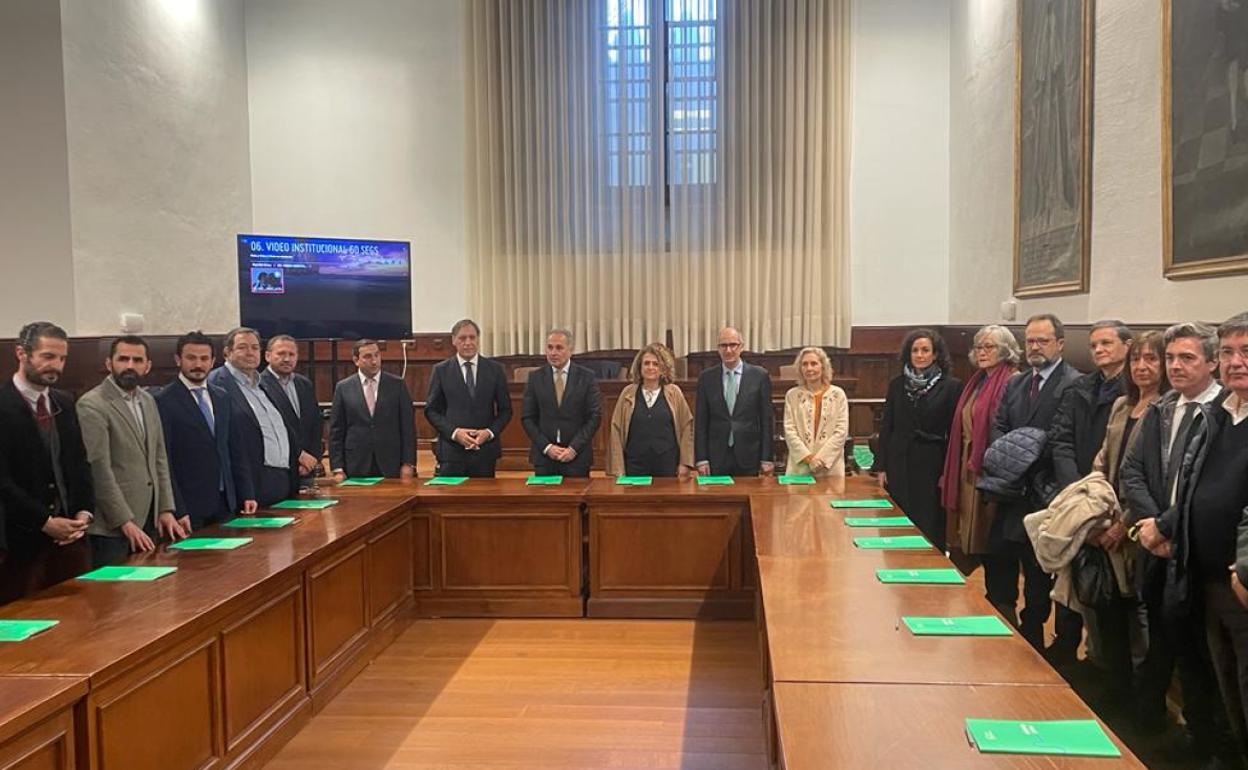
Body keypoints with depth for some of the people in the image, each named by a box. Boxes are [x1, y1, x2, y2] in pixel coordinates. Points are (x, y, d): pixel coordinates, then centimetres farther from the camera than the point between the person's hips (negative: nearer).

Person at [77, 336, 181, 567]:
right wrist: (126, 522, -18)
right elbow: (99, 470, -16)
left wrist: (166, 510, 7)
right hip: (113, 526, -7)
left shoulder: (148, 401, 12)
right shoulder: (92, 405, -12)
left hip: (150, 519, 7)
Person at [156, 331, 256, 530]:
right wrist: (177, 510, -15)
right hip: (188, 507, -5)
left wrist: (247, 495, 9)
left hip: (225, 505, 5)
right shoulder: (163, 401, -8)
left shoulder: (223, 399, 12)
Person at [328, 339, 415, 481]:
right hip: (356, 468, 0)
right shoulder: (343, 388, 4)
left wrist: (408, 463, -5)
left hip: (391, 467, 0)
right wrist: (338, 469, -3)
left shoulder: (397, 385, 3)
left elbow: (407, 427, 2)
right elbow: (336, 431, 4)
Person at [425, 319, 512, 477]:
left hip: (485, 451, 1)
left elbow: (505, 410, 8)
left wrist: (490, 432, -8)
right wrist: (454, 432, -10)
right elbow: (431, 410, 4)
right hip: (451, 451, -1)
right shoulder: (441, 370, 4)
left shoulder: (495, 369, 6)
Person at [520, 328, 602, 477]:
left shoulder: (587, 377, 0)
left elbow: (594, 416, -2)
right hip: (544, 455, 1)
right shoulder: (535, 377, 4)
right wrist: (546, 447, -7)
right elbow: (527, 417, 3)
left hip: (577, 456, -1)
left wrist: (574, 448, -10)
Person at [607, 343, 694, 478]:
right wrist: (618, 469, 0)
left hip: (667, 465, 0)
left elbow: (687, 427, 4)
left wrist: (685, 463, -1)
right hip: (635, 465, 0)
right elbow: (616, 430, 4)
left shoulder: (673, 392, 3)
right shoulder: (628, 393, 4)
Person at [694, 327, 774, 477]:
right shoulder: (706, 378, 4)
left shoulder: (759, 375, 1)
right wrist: (701, 459, -1)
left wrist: (767, 458, -2)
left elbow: (766, 419, 1)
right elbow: (701, 421, 4)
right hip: (716, 457, 1)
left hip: (749, 457, -1)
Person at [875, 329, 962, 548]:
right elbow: (886, 427, 9)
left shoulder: (951, 386, -2)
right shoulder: (897, 384, 8)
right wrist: (881, 467, 5)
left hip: (931, 466, -3)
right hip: (899, 465, 3)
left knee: (930, 529, 1)